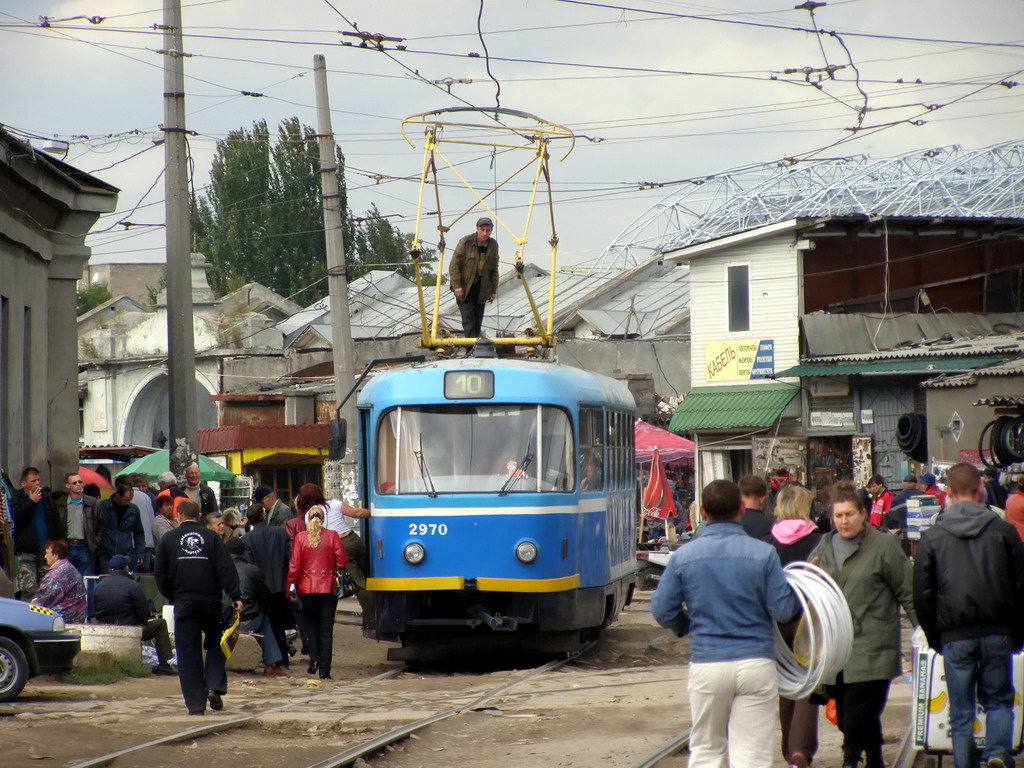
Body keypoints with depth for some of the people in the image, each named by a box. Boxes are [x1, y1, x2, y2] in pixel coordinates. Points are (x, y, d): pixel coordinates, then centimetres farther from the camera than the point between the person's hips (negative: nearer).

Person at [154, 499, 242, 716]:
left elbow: (161, 574, 5)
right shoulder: (211, 537, 3)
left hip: (183, 602, 0)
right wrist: (235, 596, -6)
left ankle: (195, 704, -2)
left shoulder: (168, 540, 5)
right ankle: (215, 688, -2)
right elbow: (226, 568, -5)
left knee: (188, 653, 2)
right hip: (211, 600, 0)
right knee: (215, 644, 18)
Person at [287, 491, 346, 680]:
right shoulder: (332, 536, -5)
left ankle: (314, 660, 1)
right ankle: (324, 670, -3)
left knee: (312, 626, 17)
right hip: (328, 587, 0)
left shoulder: (300, 537, -4)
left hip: (307, 588, 0)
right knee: (326, 629, 2)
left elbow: (294, 565, -4)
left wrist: (292, 585, 6)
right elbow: (341, 561, -2)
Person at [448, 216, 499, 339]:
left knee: (478, 323, 3)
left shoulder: (493, 245, 4)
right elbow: (454, 265, -11)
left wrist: (493, 290, 8)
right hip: (464, 288, -5)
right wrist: (457, 286, -17)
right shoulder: (465, 242, -11)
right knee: (468, 320, -12)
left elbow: (494, 269, 12)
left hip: (481, 290, 5)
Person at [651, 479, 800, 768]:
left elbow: (662, 611, 1)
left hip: (706, 664, 1)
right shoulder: (762, 553, -7)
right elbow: (783, 609, -6)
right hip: (756, 663, -1)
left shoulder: (684, 556, -2)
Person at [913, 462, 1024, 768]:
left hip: (955, 638, 0)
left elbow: (922, 596, 2)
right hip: (998, 636, 0)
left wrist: (935, 639, 13)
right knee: (999, 699, 13)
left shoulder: (932, 537, 0)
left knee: (961, 712, 8)